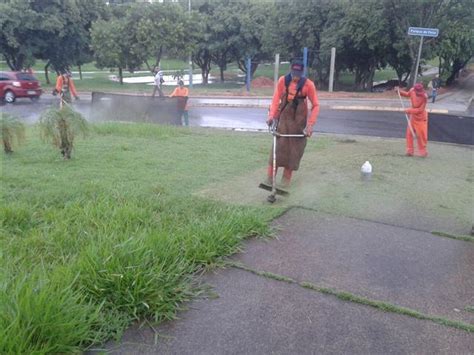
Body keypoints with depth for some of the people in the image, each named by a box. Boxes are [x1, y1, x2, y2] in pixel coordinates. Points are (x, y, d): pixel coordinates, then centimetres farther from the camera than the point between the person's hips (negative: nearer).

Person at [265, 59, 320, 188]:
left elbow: (315, 105, -10)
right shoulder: (283, 80, -9)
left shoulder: (308, 84, -13)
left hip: (299, 119, 0)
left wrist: (310, 124, -18)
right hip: (283, 117, 0)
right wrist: (271, 115, -24)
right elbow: (276, 98, -10)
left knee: (295, 148, 3)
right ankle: (270, 176, 5)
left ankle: (287, 178, 15)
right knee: (278, 145, -3)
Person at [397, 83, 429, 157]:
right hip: (413, 116, 5)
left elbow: (420, 110, -25)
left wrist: (409, 110, -28)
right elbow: (407, 94, 12)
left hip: (421, 118, -5)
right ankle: (410, 150, 18)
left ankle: (422, 151, 14)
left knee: (421, 135, -1)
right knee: (409, 133, 7)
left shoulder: (424, 97, -26)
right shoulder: (412, 90, -12)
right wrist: (399, 91, 0)